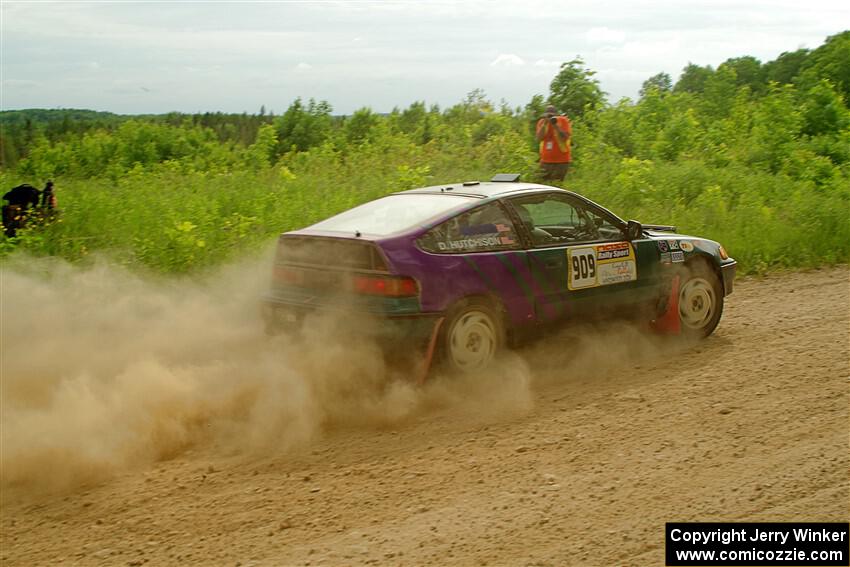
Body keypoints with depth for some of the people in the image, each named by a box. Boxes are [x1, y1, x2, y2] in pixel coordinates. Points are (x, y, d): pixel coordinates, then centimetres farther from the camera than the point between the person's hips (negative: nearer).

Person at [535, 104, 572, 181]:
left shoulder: (563, 121, -4)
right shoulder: (542, 122, 6)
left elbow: (565, 137, -14)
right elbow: (539, 137, -8)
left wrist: (555, 125, -19)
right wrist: (545, 123, -15)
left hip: (561, 161, -4)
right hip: (545, 161, 4)